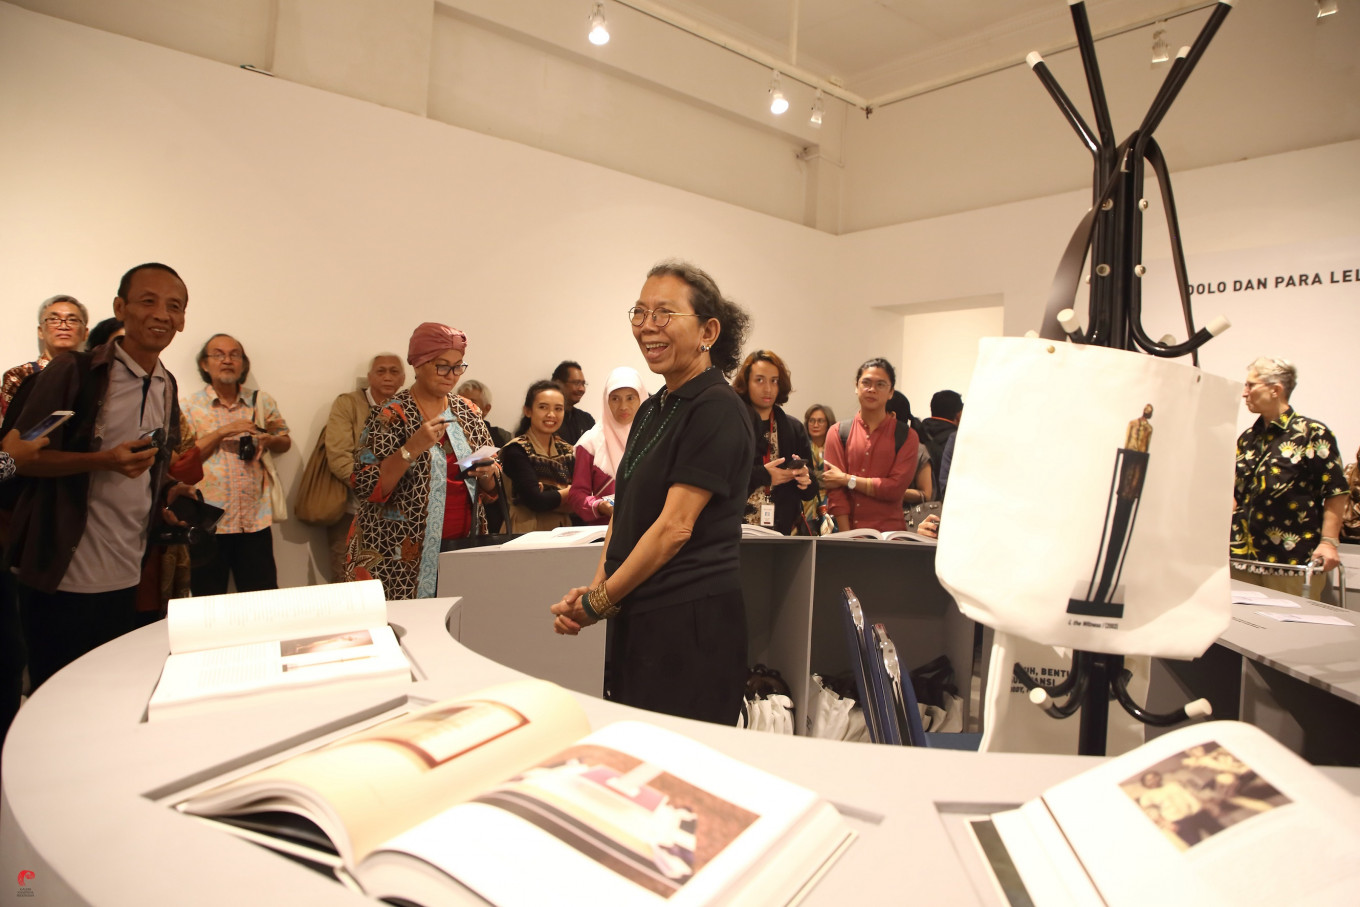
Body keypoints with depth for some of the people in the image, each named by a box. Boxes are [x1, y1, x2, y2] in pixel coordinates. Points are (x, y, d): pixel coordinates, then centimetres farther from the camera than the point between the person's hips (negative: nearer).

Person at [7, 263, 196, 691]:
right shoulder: (74, 372, -9)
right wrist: (104, 460, -25)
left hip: (126, 580, 6)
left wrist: (170, 493, 3)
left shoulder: (168, 388, 10)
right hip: (61, 579, -5)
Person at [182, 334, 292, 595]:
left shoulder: (262, 402, 10)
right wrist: (223, 432, -12)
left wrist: (270, 440, -5)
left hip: (255, 519, 2)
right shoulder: (191, 407, 4)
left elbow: (285, 441, 17)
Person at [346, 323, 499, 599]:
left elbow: (490, 486, 12)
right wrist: (412, 448, -23)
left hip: (464, 550, 4)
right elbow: (365, 487, -14)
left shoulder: (468, 412, 6)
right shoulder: (391, 416, -8)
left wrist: (487, 473, -10)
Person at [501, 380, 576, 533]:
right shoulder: (515, 450, -4)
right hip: (527, 531, -4)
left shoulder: (567, 451, 13)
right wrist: (571, 491, 0)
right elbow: (536, 501, -15)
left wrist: (548, 496, -15)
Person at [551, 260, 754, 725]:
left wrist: (599, 602, -10)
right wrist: (594, 590, 0)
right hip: (636, 620, 8)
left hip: (691, 623, -8)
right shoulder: (652, 410, 13)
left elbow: (675, 527, -18)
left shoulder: (718, 410, -13)